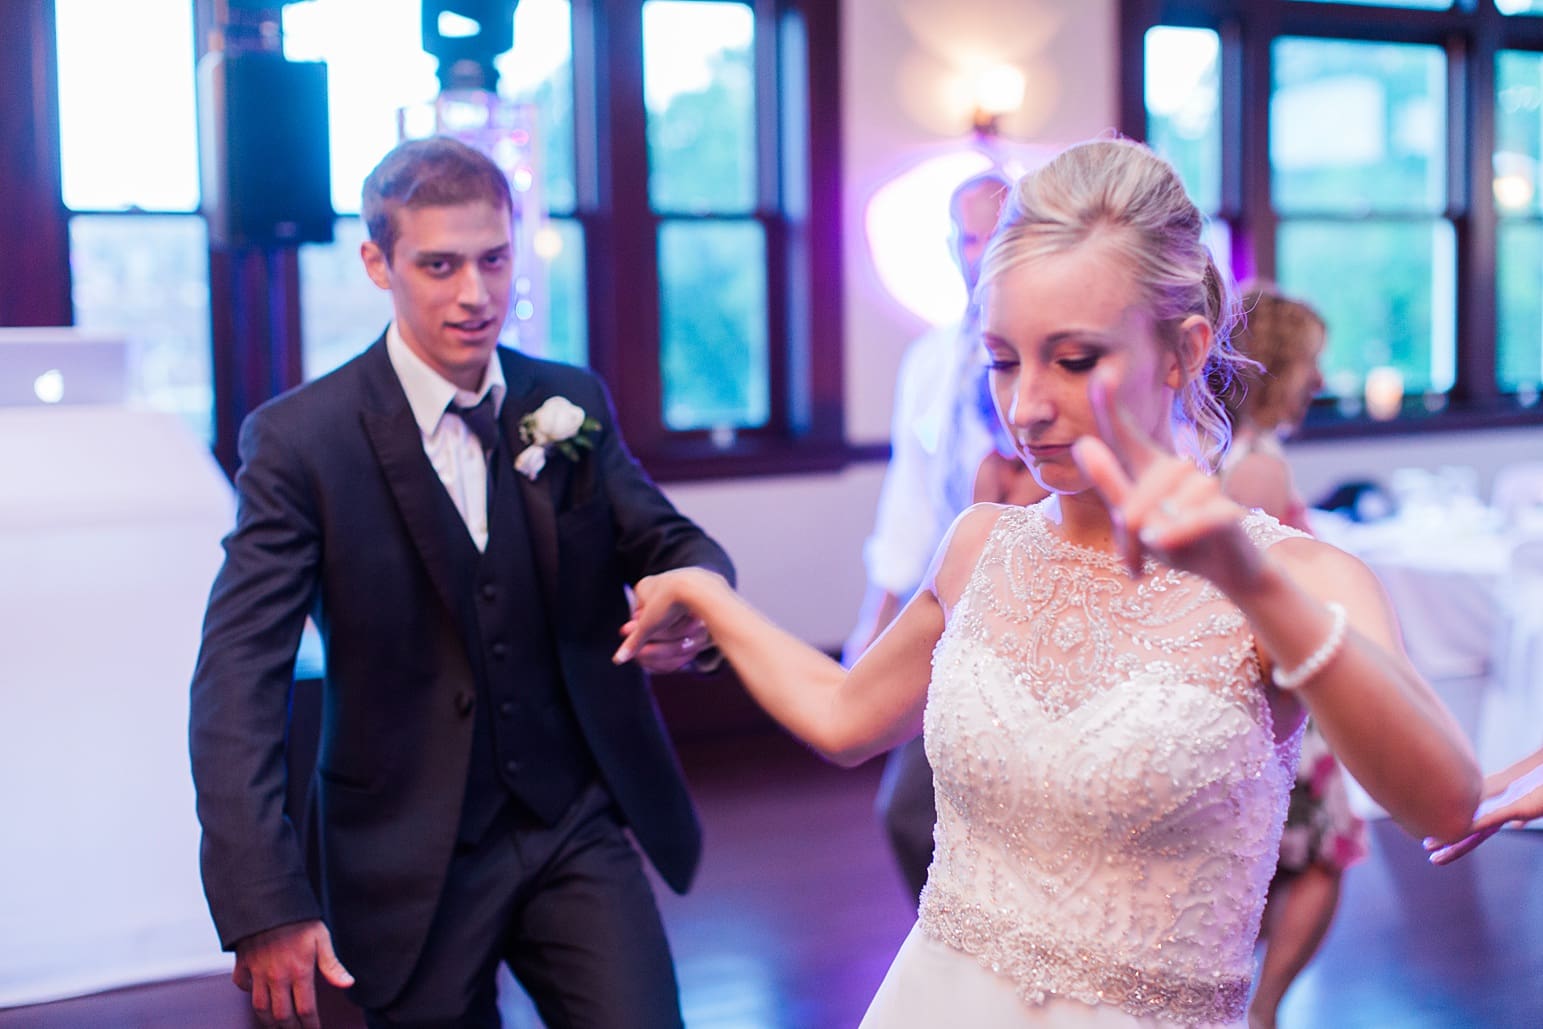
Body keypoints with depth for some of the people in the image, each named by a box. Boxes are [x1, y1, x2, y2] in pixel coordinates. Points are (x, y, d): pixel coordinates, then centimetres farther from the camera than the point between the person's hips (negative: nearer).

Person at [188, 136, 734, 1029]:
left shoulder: (573, 403, 2)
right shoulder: (299, 440, -10)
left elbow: (670, 540, 4)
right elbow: (239, 680, -14)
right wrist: (264, 907, -23)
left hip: (579, 829, 3)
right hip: (410, 862, -2)